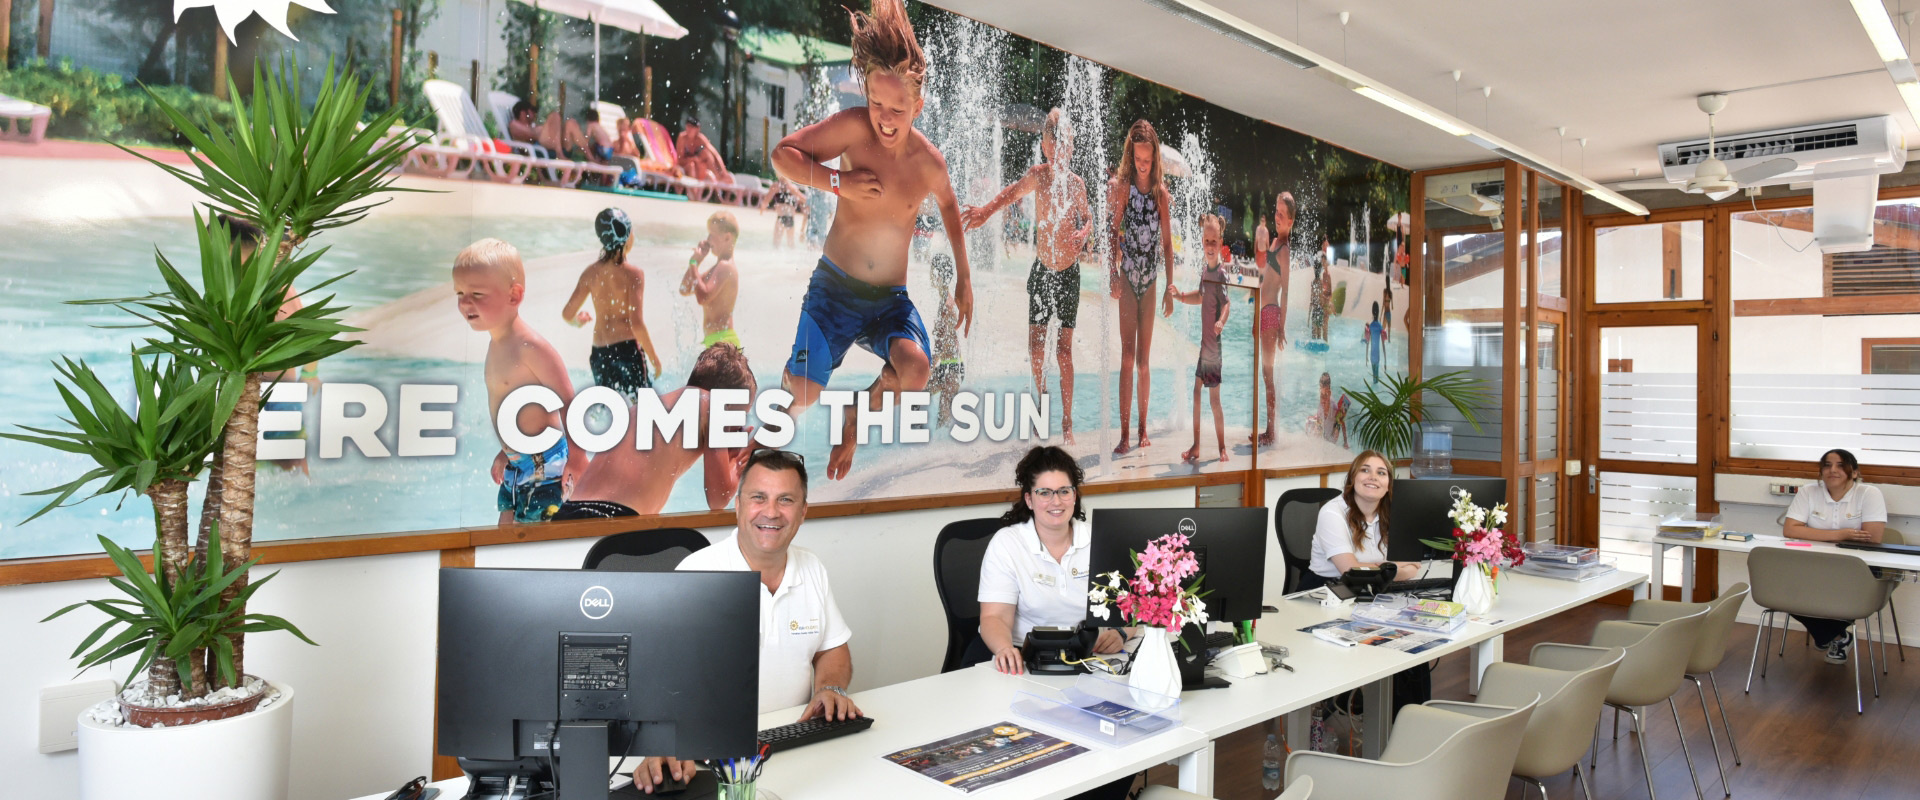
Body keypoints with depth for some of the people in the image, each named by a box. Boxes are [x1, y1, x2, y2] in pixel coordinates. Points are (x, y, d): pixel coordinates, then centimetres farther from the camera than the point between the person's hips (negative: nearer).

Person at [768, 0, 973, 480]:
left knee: (916, 369, -25)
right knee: (803, 393, -10)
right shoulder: (854, 127, -10)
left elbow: (949, 205, 19)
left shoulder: (930, 162, -2)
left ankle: (855, 423, 8)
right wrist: (838, 183, -21)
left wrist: (963, 279, 17)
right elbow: (782, 154, -7)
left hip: (891, 297, 2)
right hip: (835, 285, -1)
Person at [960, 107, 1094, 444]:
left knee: (1064, 350, 0)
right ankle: (1043, 399, 31)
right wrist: (986, 210, -43)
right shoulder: (1040, 174, -7)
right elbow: (1015, 191, -25)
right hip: (1042, 269, 0)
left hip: (1069, 272, 0)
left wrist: (1083, 233, -8)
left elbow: (1087, 218, 15)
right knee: (1035, 346, 4)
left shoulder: (1077, 183, 0)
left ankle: (1067, 421, 7)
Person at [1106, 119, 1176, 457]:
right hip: (1127, 277, -2)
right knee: (1127, 355, -6)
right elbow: (1114, 233, -4)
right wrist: (1113, 272, -16)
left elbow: (1167, 242, 4)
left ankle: (1143, 429, 16)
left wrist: (1170, 286, -1)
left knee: (1145, 358, 8)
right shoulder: (1122, 187, -2)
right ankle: (1124, 433, -4)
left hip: (1151, 279, 2)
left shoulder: (1162, 193, 3)